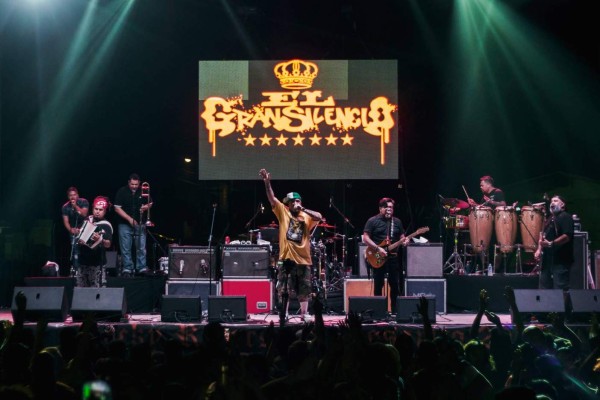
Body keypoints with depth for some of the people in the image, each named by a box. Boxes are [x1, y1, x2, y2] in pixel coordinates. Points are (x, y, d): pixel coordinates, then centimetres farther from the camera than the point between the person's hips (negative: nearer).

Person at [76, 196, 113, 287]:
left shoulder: (106, 225, -7)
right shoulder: (87, 221, 10)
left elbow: (108, 244, -17)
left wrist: (100, 239, -35)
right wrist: (79, 240, 5)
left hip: (97, 263, -6)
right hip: (82, 260, 6)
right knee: (80, 288, 8)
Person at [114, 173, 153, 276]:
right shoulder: (122, 192, -4)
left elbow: (150, 203, 17)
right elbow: (117, 208, -6)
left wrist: (146, 207, -8)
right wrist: (130, 219, -12)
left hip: (139, 224, 2)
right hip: (125, 224, -2)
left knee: (141, 248, -2)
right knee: (126, 249, -1)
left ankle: (142, 268, 3)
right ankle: (127, 269, 6)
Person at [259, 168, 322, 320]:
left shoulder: (307, 217, 7)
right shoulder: (283, 212, 5)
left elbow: (319, 217, -11)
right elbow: (272, 198, -4)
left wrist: (303, 209, -12)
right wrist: (267, 183, -17)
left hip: (303, 258, 1)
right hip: (286, 257, -1)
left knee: (304, 289, 10)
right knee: (283, 288, 2)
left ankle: (304, 313, 22)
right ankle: (284, 313, 12)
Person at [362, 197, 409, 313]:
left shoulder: (397, 222, 13)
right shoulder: (372, 221, -1)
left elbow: (401, 237, 18)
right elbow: (365, 237, -7)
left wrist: (404, 241, -7)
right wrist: (378, 249, -17)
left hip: (393, 257, 4)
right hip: (378, 259, -4)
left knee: (395, 285, 3)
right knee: (378, 285, -2)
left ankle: (395, 311, 10)